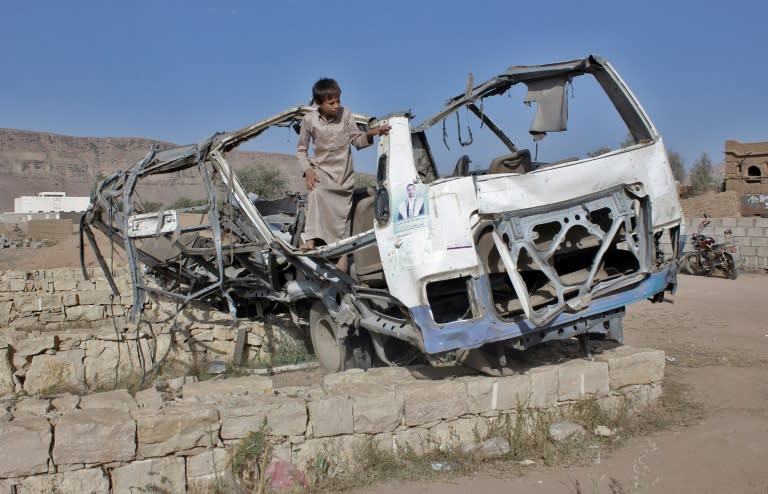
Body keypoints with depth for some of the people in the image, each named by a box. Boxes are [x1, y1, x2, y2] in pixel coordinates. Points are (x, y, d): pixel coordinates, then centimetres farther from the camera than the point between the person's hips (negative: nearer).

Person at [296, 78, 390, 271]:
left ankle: (343, 254, 4)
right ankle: (311, 240, -37)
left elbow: (357, 141, 2)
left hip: (343, 173, 1)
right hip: (321, 170, -1)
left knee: (341, 211, -3)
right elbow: (301, 149, 4)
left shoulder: (345, 114, -5)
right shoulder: (309, 120, -6)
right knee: (316, 194, -30)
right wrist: (307, 170, -10)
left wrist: (369, 134, -18)